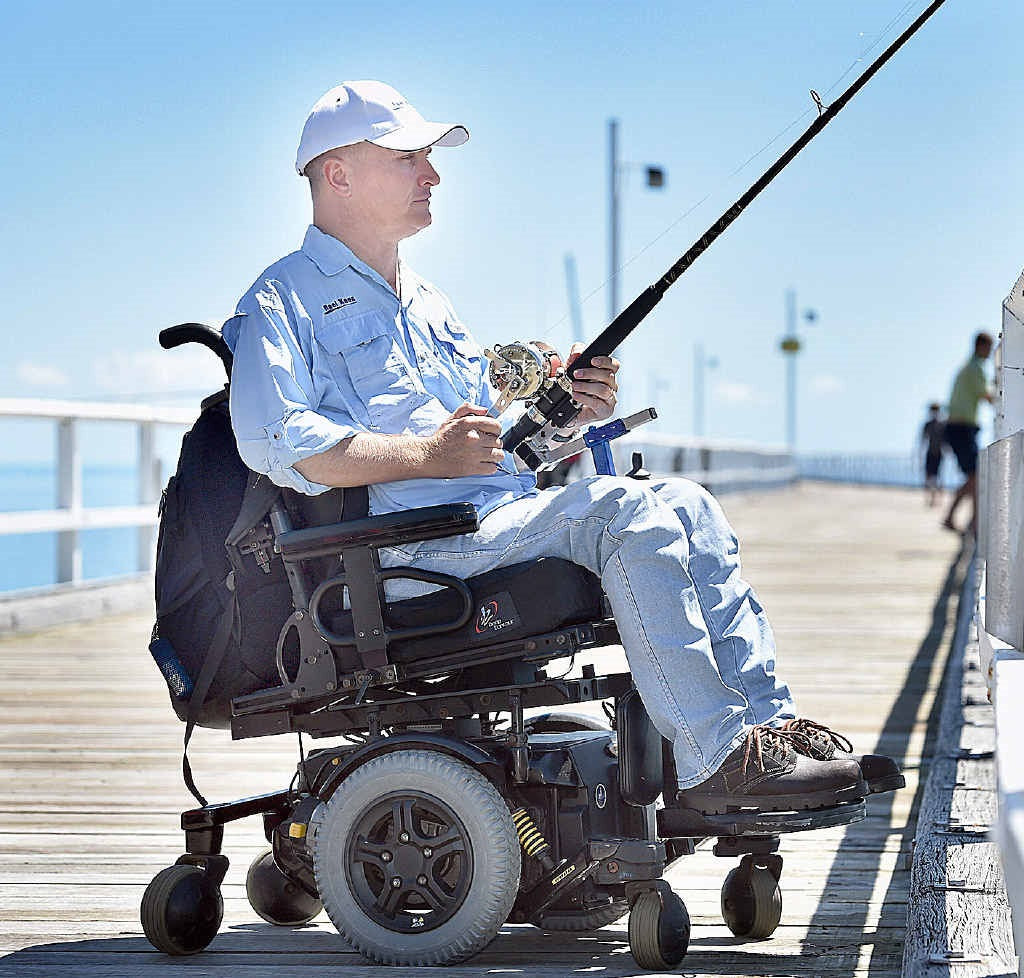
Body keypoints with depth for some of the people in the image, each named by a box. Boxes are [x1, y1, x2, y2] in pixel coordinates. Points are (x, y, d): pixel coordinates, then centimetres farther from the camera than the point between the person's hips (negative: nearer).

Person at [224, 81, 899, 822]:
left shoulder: (429, 305, 30)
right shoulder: (283, 301, 1)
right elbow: (272, 441, -16)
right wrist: (428, 455, -18)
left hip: (501, 510, 9)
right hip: (408, 544, -9)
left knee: (683, 503, -7)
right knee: (624, 512, -26)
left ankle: (767, 724, -14)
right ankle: (715, 766, -28)